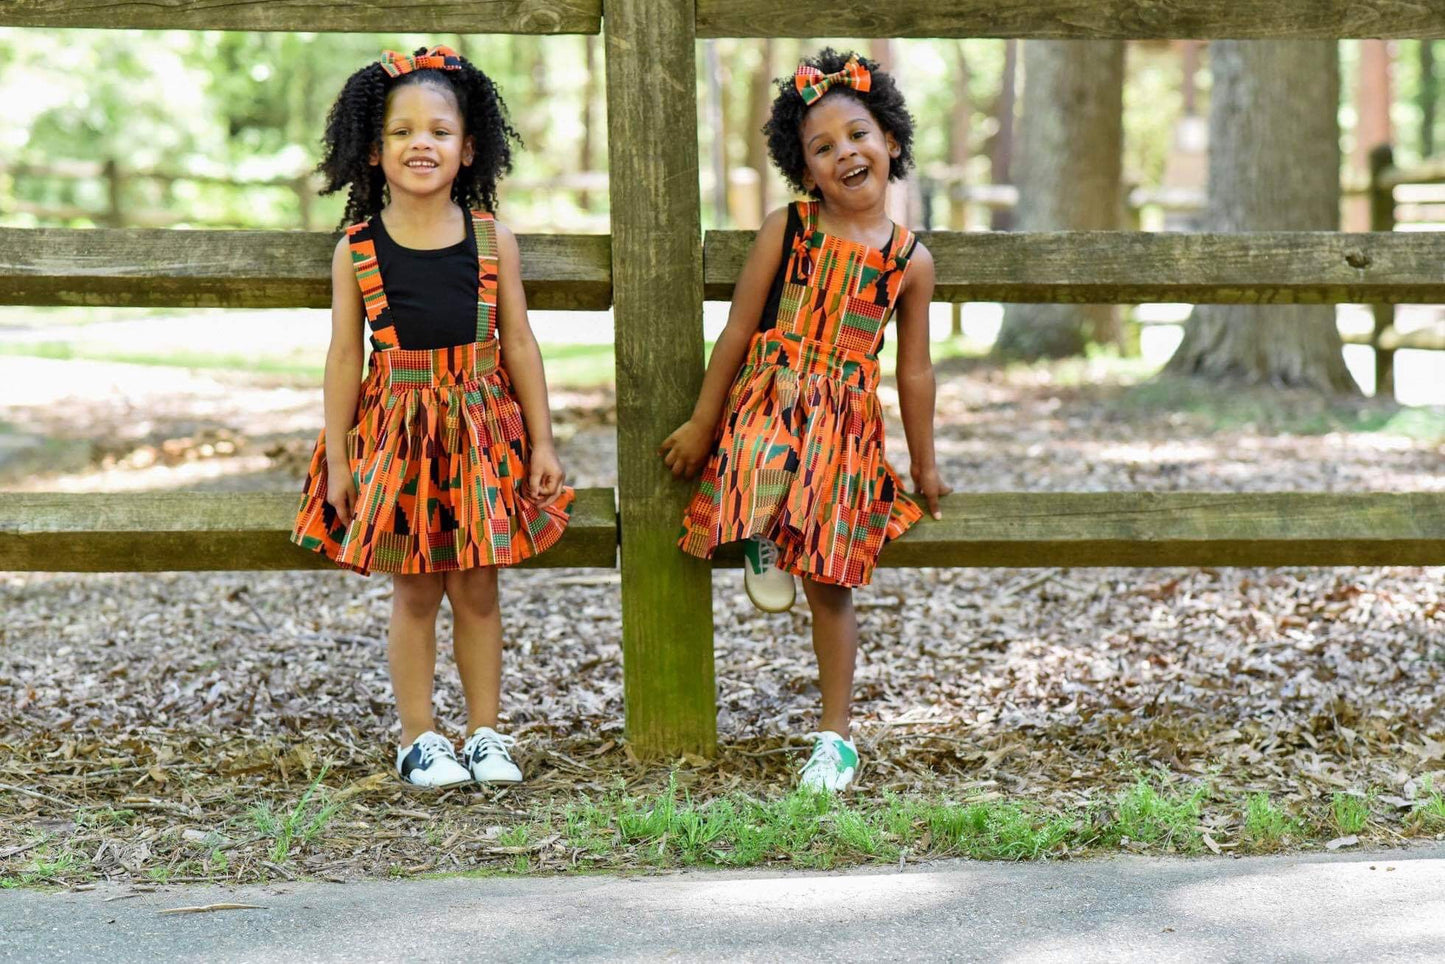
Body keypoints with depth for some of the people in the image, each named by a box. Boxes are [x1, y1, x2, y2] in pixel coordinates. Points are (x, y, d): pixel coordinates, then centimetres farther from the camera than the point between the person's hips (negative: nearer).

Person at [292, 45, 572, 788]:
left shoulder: (491, 239, -1)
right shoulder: (357, 250, -4)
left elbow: (519, 345, 3)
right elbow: (344, 356, -1)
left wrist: (542, 443, 3)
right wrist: (337, 458, -2)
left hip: (482, 427, 1)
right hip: (397, 428, -1)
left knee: (477, 587, 8)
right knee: (414, 590, 6)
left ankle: (485, 734, 19)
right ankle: (418, 737, 17)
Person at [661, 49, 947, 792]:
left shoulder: (910, 259, 2)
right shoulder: (786, 230, -1)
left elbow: (914, 370, 10)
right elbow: (738, 332, 4)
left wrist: (924, 464, 15)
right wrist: (701, 424, 6)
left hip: (845, 423, 1)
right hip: (769, 400, -1)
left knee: (830, 587, 6)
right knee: (758, 497, -37)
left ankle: (835, 735, 18)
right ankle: (760, 545, -1)